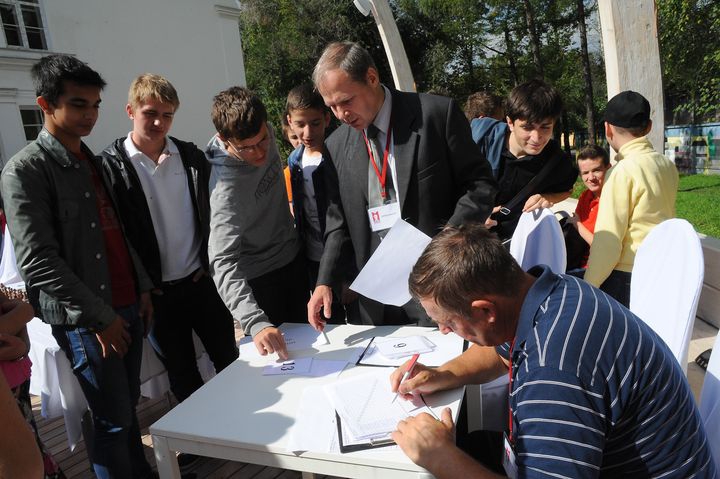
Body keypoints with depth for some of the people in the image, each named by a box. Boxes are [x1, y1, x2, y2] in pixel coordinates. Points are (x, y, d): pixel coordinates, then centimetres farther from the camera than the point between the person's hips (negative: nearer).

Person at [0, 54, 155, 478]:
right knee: (113, 420, 2)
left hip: (127, 307, 7)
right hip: (85, 322, -7)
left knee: (128, 408, 17)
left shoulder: (93, 162, 14)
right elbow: (38, 261, -16)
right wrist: (99, 317, -16)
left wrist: (143, 288, 12)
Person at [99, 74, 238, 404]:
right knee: (183, 378, 13)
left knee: (230, 363, 13)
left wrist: (209, 264, 2)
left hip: (202, 281, 3)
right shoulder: (111, 166, -7)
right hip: (157, 294, -2)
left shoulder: (191, 156, 3)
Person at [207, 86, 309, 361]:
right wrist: (256, 323, -53)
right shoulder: (226, 188, -35)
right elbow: (223, 263, -42)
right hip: (261, 279, -7)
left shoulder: (265, 135, -12)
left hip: (293, 258, 7)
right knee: (277, 354, 8)